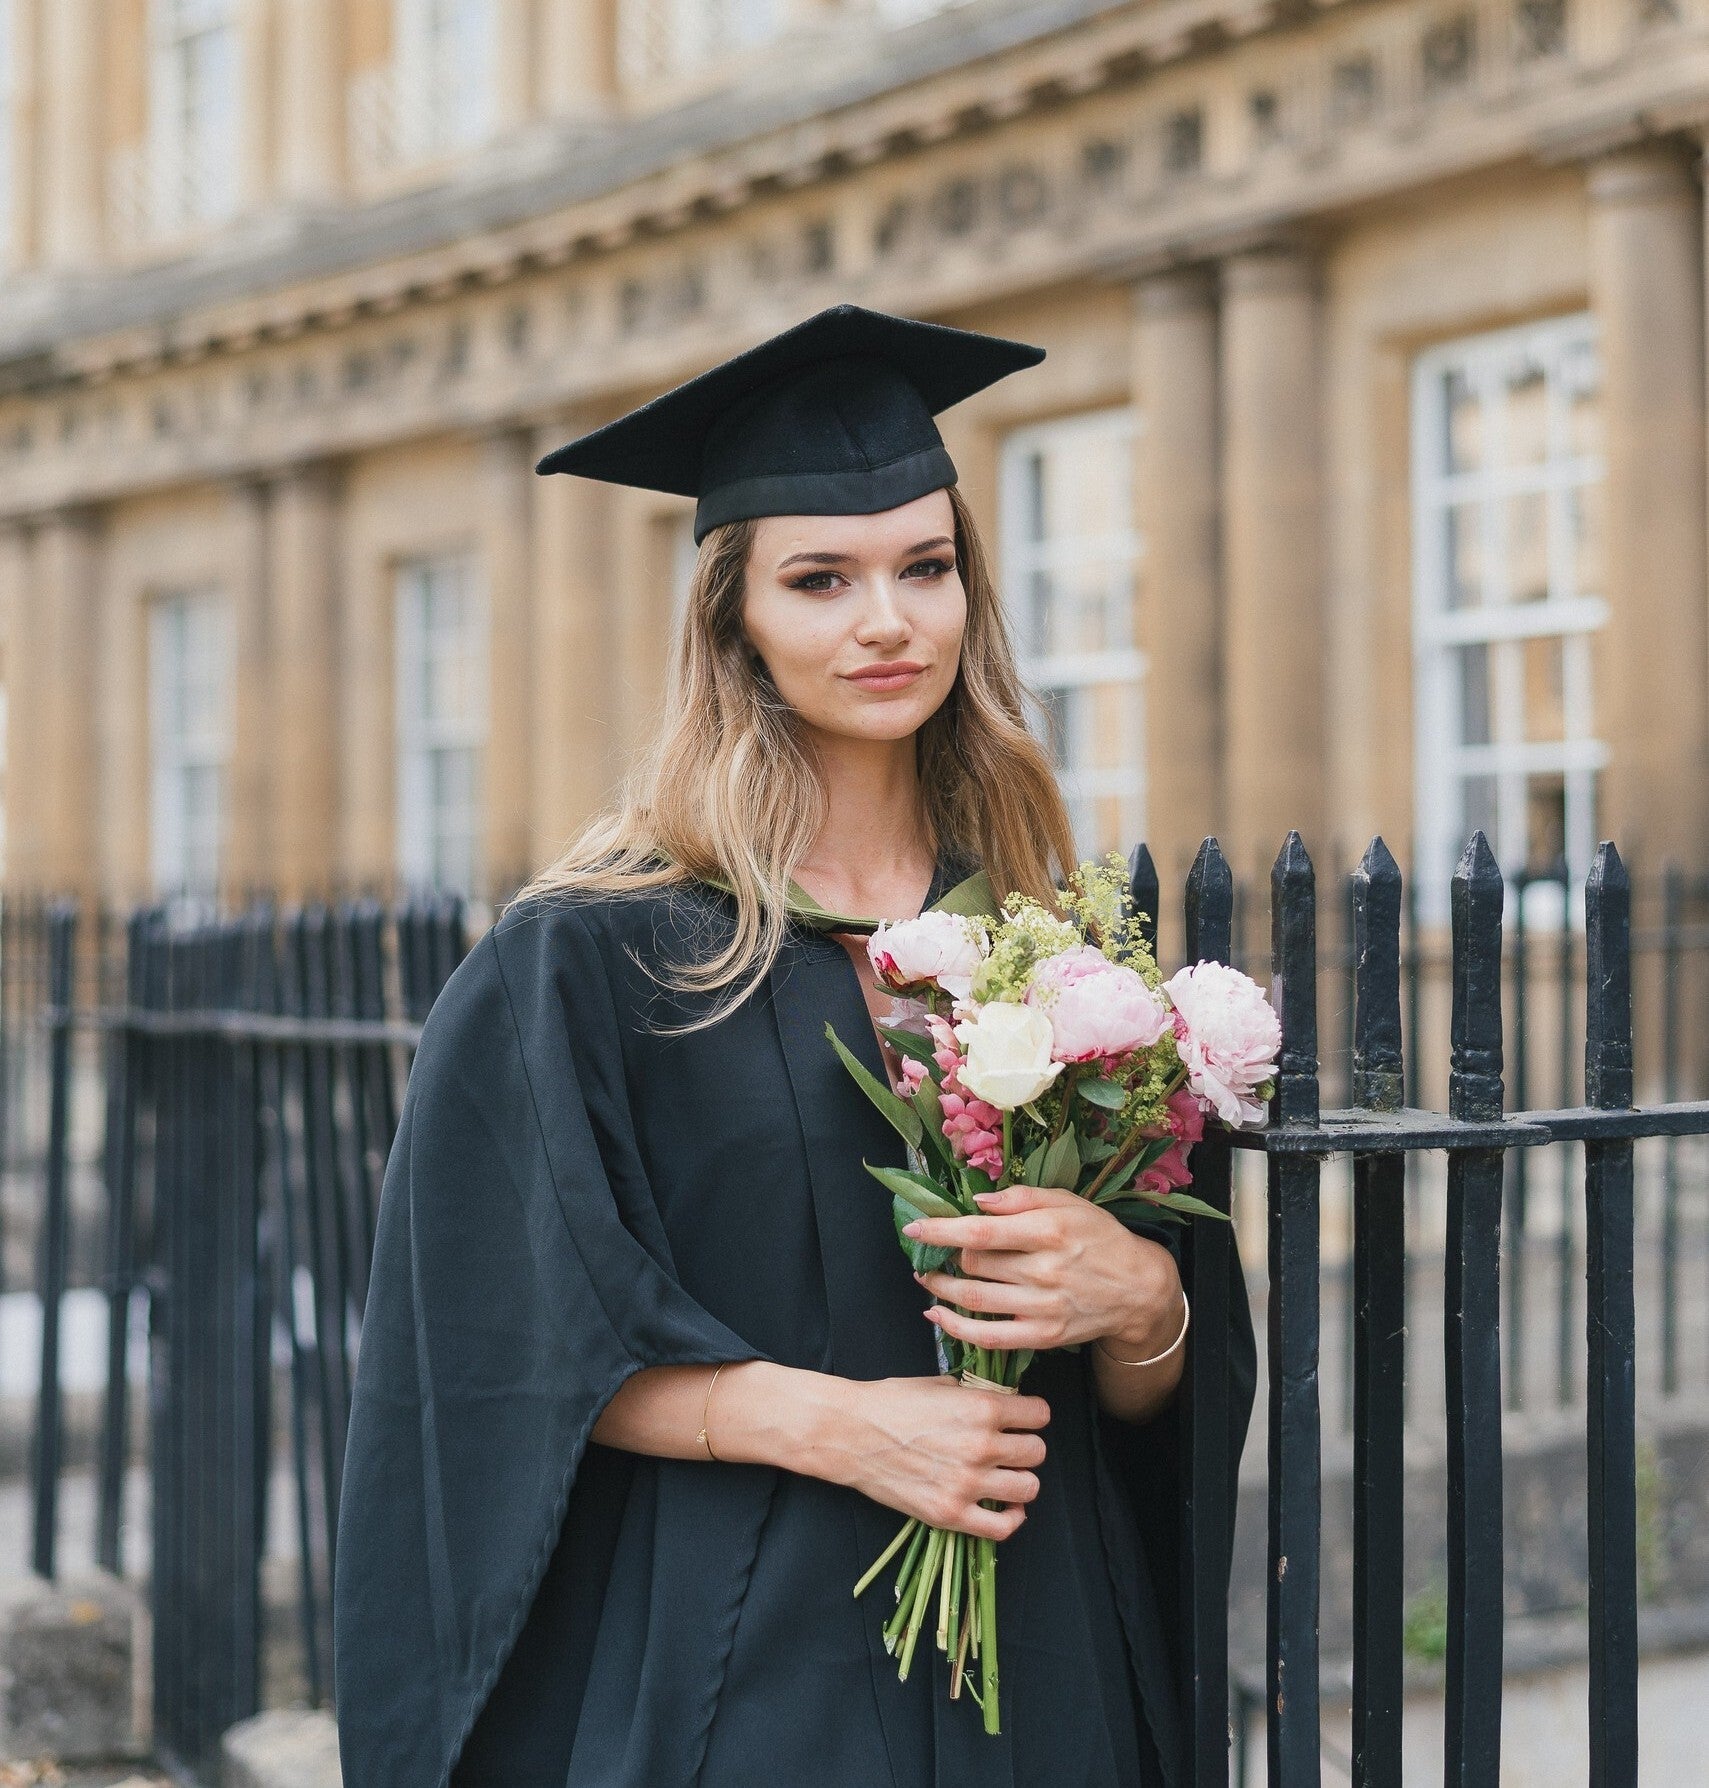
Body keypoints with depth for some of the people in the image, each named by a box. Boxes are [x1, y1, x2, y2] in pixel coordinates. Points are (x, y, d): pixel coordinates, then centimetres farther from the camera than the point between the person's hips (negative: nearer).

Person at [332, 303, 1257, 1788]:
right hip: (729, 1663, -3)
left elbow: (1148, 1398, 6)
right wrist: (828, 1419, -19)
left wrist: (1140, 1297, -15)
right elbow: (530, 1345, -9)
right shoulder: (592, 955, -6)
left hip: (1031, 1657, 4)